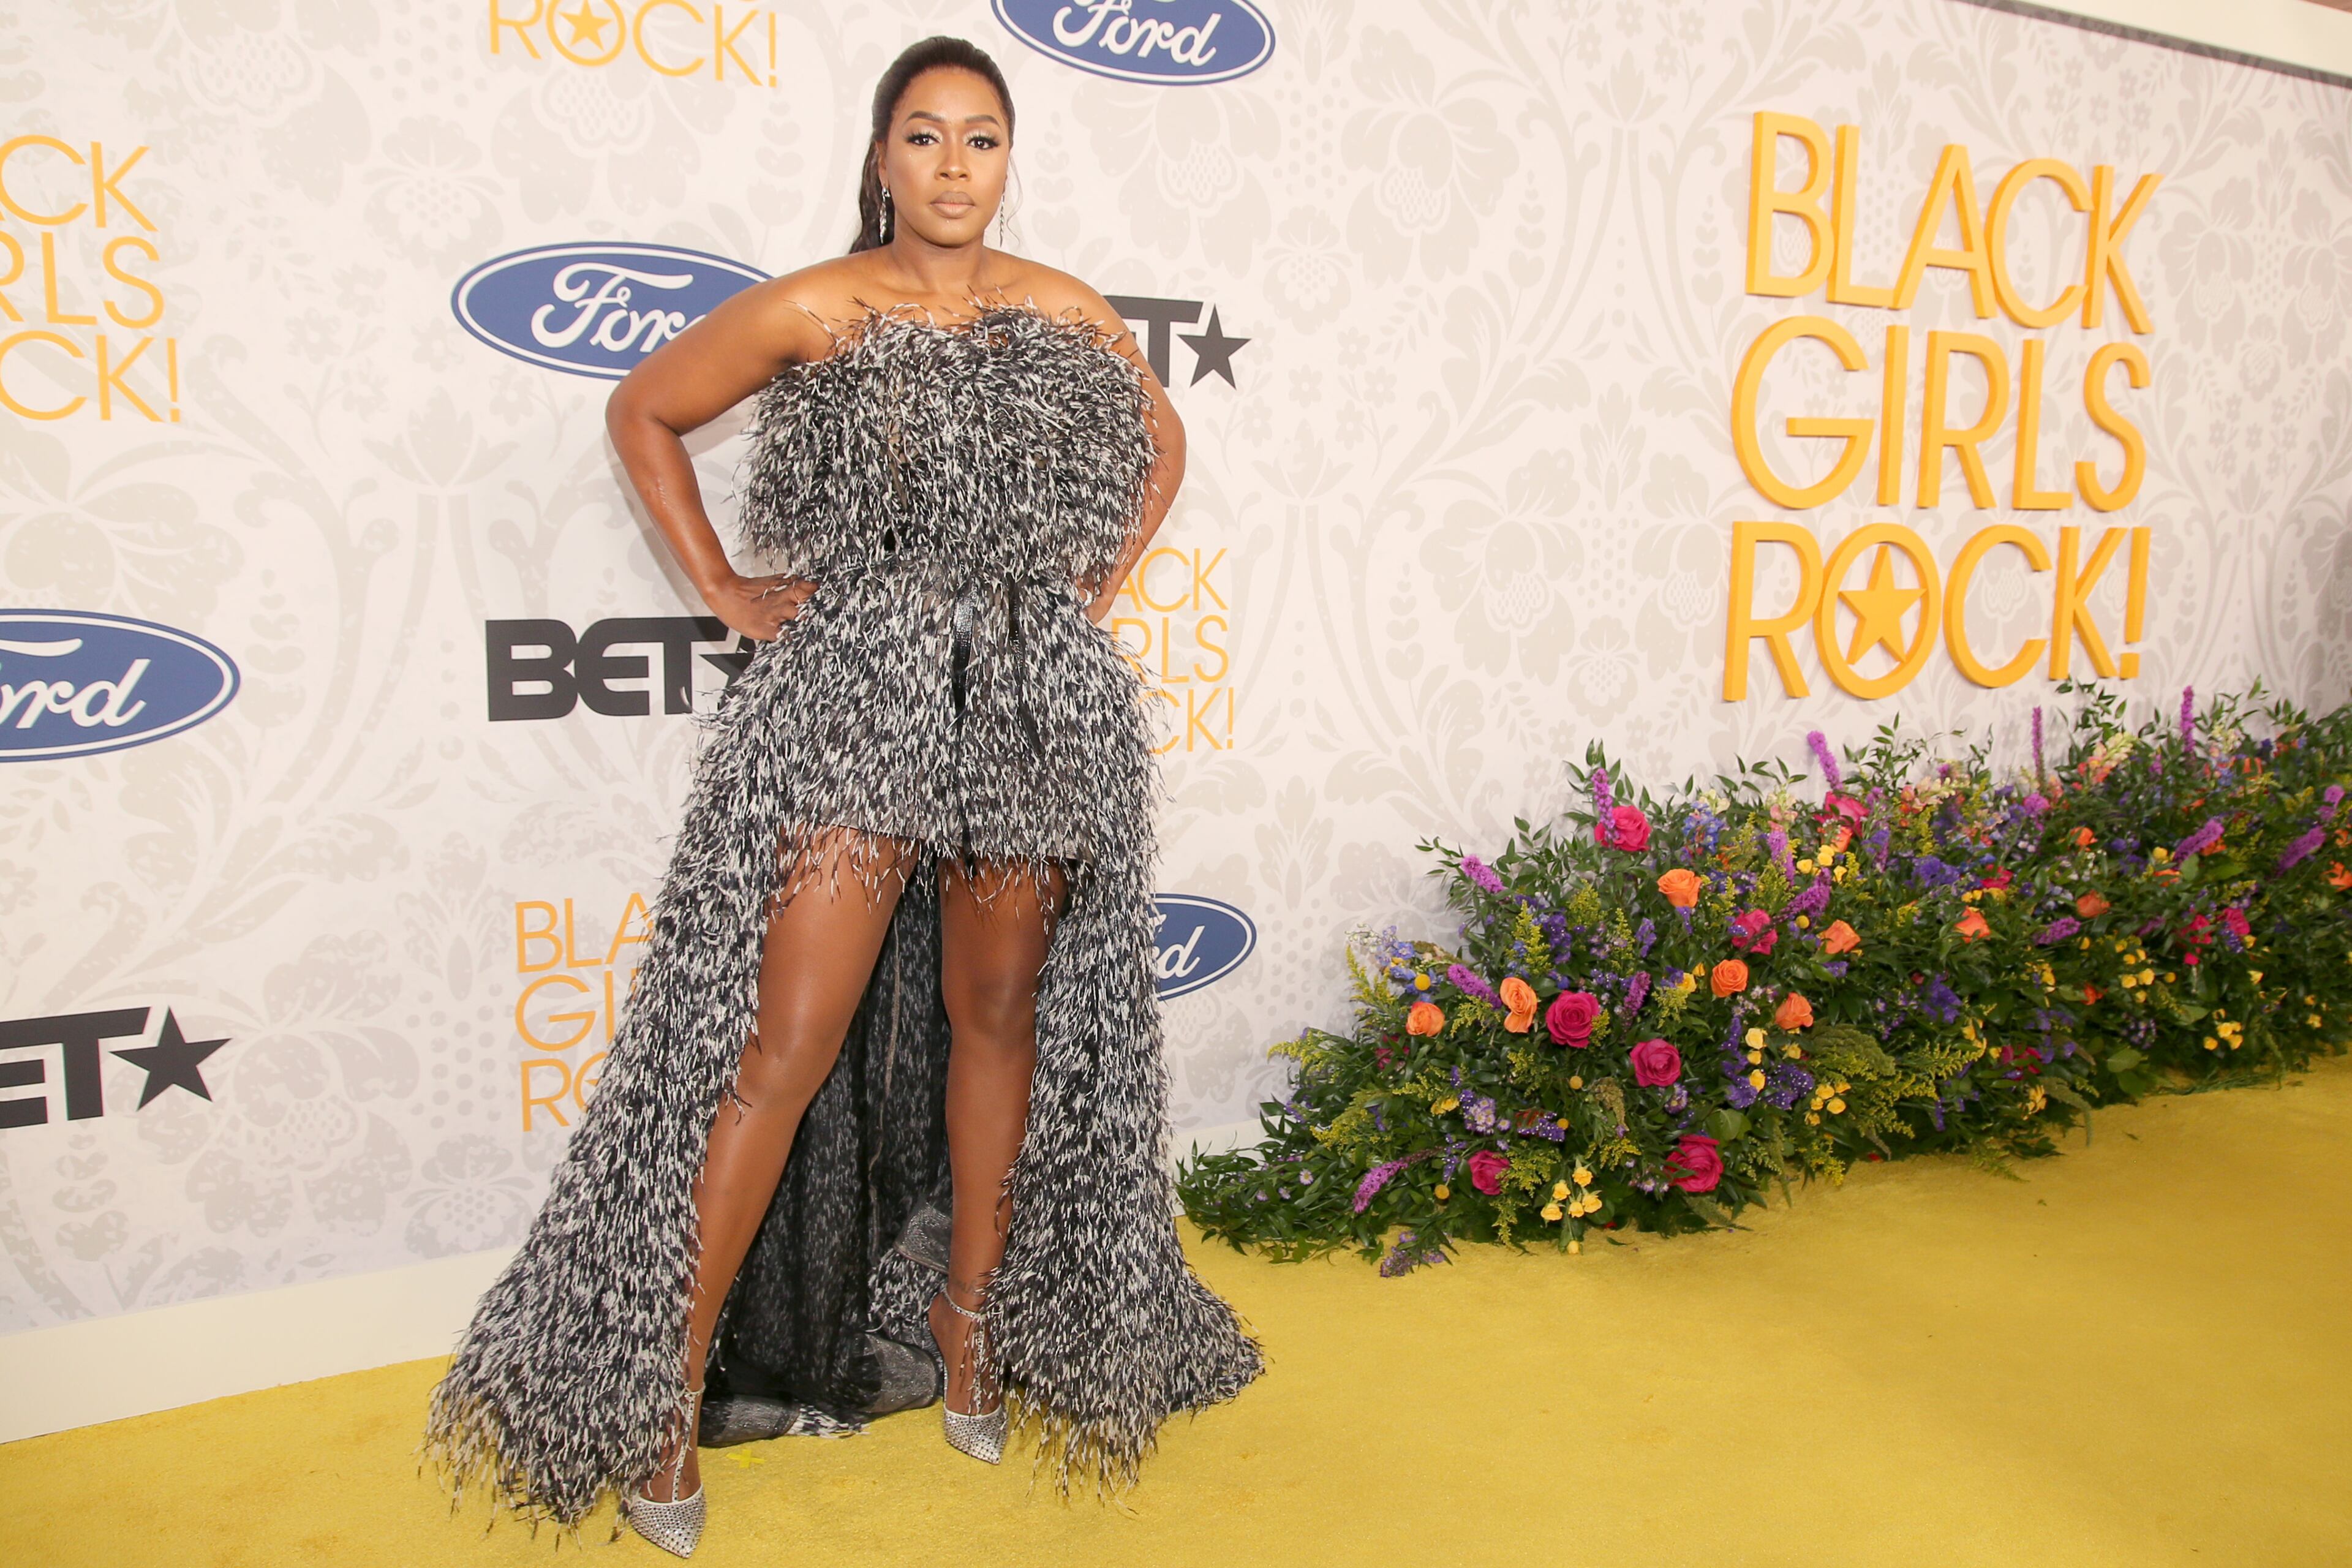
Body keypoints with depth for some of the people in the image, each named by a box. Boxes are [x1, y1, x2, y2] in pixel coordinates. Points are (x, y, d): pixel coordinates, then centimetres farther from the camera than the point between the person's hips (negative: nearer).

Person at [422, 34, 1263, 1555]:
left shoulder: (1065, 314, 9)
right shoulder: (809, 312, -1)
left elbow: (1162, 443, 24)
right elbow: (644, 413, 9)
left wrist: (1102, 584, 12)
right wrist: (726, 590, 2)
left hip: (1035, 702, 4)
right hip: (855, 694, -3)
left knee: (999, 1016, 11)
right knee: (785, 1044, -6)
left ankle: (970, 1317, 29)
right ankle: (666, 1386, 7)